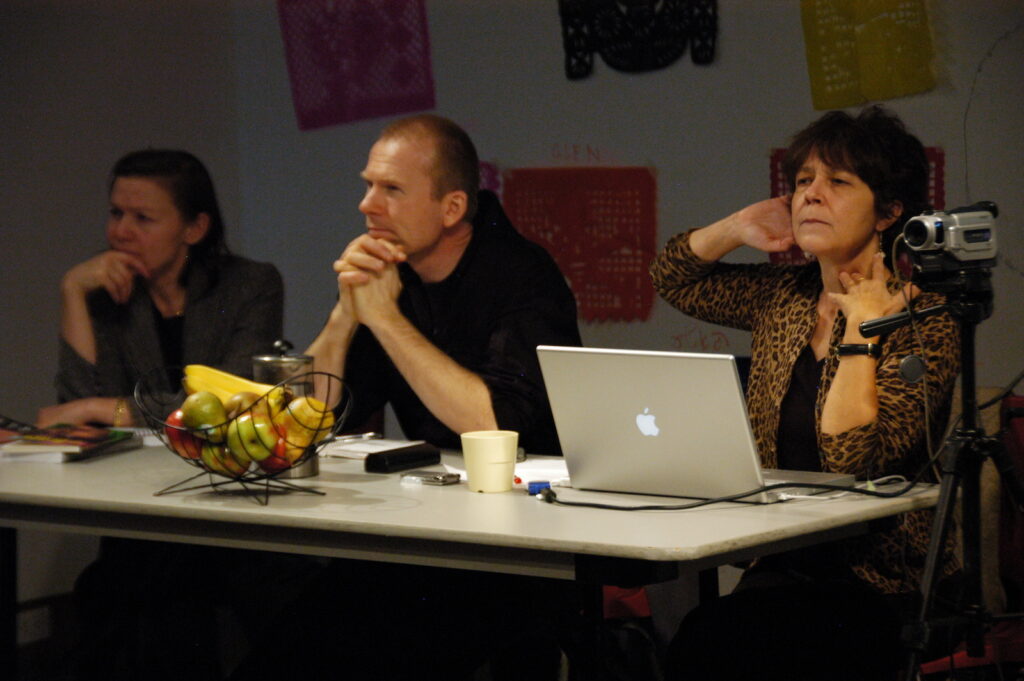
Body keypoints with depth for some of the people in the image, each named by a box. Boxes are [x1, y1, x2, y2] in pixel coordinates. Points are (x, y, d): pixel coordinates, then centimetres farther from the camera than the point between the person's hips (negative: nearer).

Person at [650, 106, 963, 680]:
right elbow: (674, 276, 27)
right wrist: (740, 228, 10)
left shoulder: (923, 321, -10)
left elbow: (852, 463, -22)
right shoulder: (783, 297, 10)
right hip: (783, 565, 6)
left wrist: (861, 331, -18)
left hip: (882, 587, -6)